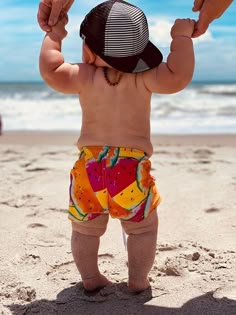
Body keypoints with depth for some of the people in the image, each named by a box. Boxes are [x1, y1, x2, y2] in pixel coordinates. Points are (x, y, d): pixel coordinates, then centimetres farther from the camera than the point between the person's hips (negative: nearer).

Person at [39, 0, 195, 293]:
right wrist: (182, 38, -8)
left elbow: (50, 71, -8)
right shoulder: (143, 78, -9)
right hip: (132, 168, -1)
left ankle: (90, 278, 24)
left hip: (90, 167, 2)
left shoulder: (85, 77, -5)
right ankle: (138, 280, 18)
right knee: (143, 228, 17)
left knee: (85, 229, 19)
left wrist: (53, 36, 7)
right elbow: (177, 77, -19)